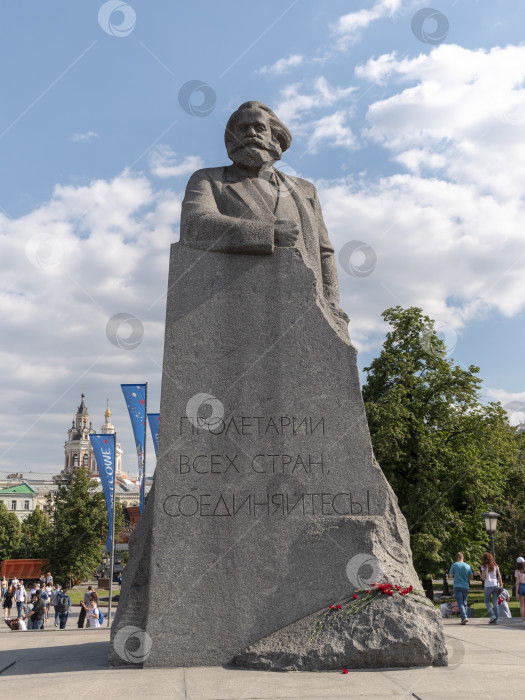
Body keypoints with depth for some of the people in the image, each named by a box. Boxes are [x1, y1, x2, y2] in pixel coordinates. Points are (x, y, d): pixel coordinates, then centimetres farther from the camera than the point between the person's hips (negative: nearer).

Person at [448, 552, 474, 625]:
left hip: (457, 586, -3)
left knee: (460, 603, -5)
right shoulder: (467, 566, 3)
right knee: (464, 603, 14)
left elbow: (451, 575, 0)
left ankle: (464, 617, -21)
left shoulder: (454, 565, -4)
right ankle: (464, 619, 17)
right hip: (465, 586, 3)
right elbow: (471, 577, 6)